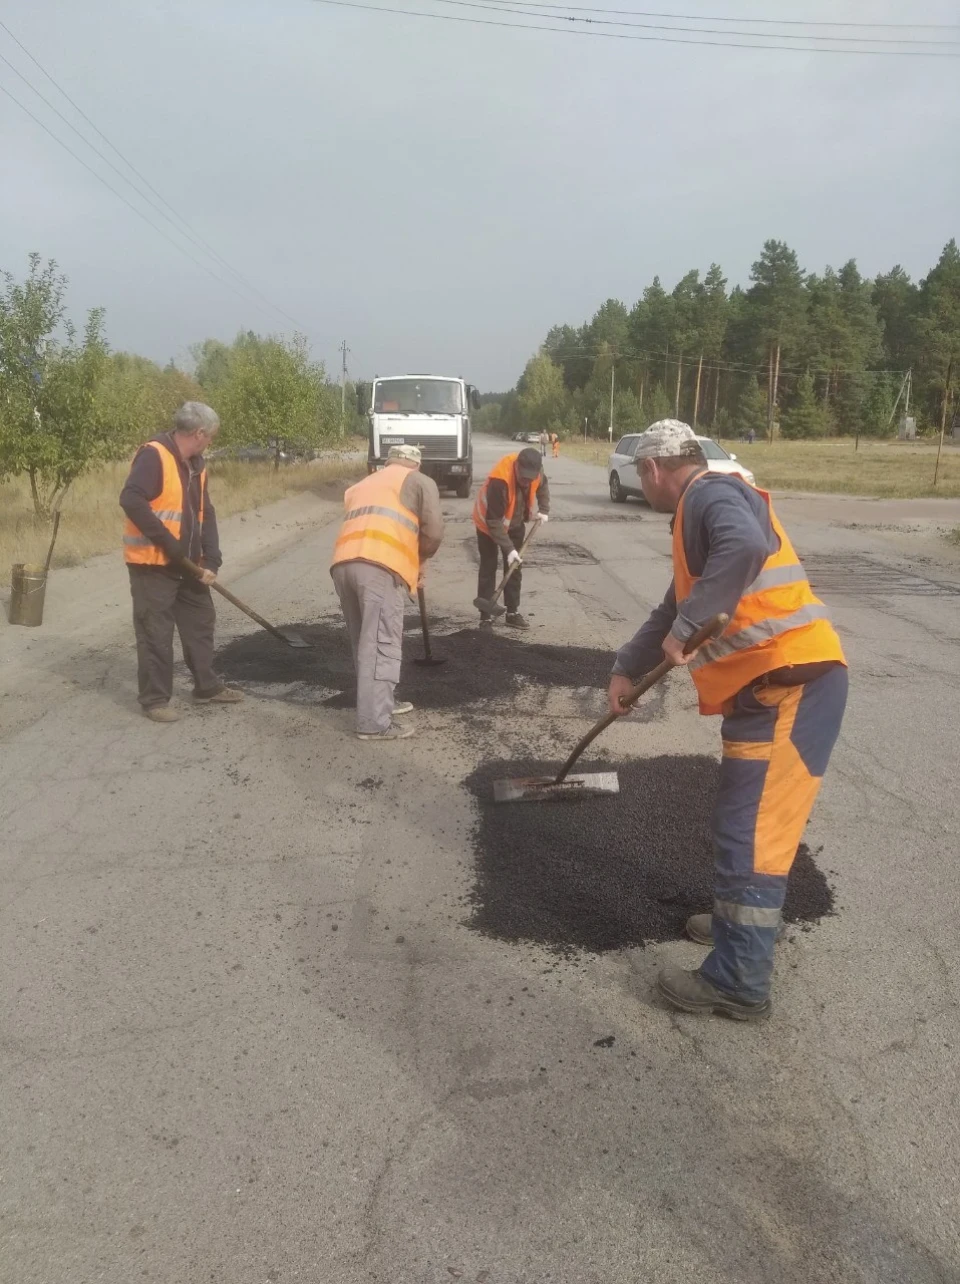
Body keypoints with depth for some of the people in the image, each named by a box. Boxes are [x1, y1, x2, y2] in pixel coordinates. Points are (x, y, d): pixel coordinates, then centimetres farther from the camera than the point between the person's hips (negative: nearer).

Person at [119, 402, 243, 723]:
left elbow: (206, 514, 11)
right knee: (156, 633, -1)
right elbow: (131, 500, -26)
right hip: (152, 562, -9)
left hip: (187, 563, 9)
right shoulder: (154, 455, -16)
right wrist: (166, 540, -25)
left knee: (201, 623, 16)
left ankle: (207, 687, 30)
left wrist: (211, 560, 0)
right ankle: (155, 699, 10)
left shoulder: (196, 465, 11)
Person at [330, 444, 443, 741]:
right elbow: (433, 532, 7)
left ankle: (381, 702, 29)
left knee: (365, 642, 17)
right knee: (381, 644, -7)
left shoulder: (363, 485, 36)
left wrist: (408, 564, 40)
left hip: (343, 564, 6)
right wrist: (418, 560, 27)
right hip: (380, 565, -6)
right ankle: (374, 722, -9)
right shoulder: (421, 482, 18)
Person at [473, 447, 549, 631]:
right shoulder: (500, 480, -39)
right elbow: (494, 521, -35)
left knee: (514, 568, 9)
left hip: (515, 523, 6)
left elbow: (542, 486, 7)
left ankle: (513, 613, 19)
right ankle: (486, 618, -3)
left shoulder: (535, 471, -20)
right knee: (488, 569, -6)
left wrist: (543, 510, -5)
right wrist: (509, 548, -36)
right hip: (488, 523, -6)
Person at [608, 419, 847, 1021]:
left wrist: (689, 628, -27)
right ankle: (742, 920, 39)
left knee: (751, 833, -6)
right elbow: (673, 608, 33)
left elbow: (747, 547, -34)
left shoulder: (712, 492, -10)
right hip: (768, 684, 11)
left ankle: (739, 982, 3)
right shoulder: (700, 511, 23)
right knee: (748, 824, 22)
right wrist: (626, 670, 37)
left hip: (791, 682, -10)